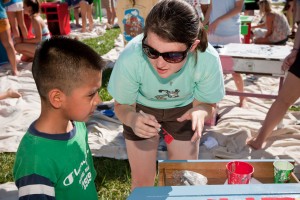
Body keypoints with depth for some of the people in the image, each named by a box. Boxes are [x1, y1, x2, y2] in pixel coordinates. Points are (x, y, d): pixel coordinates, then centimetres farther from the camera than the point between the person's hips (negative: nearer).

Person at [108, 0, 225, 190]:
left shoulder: (208, 60, -35)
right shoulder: (130, 58, -38)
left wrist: (200, 112, -38)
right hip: (141, 109, -1)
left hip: (183, 109, 1)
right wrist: (132, 118, -41)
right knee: (142, 180, 9)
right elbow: (122, 106, -18)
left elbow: (207, 105, -14)